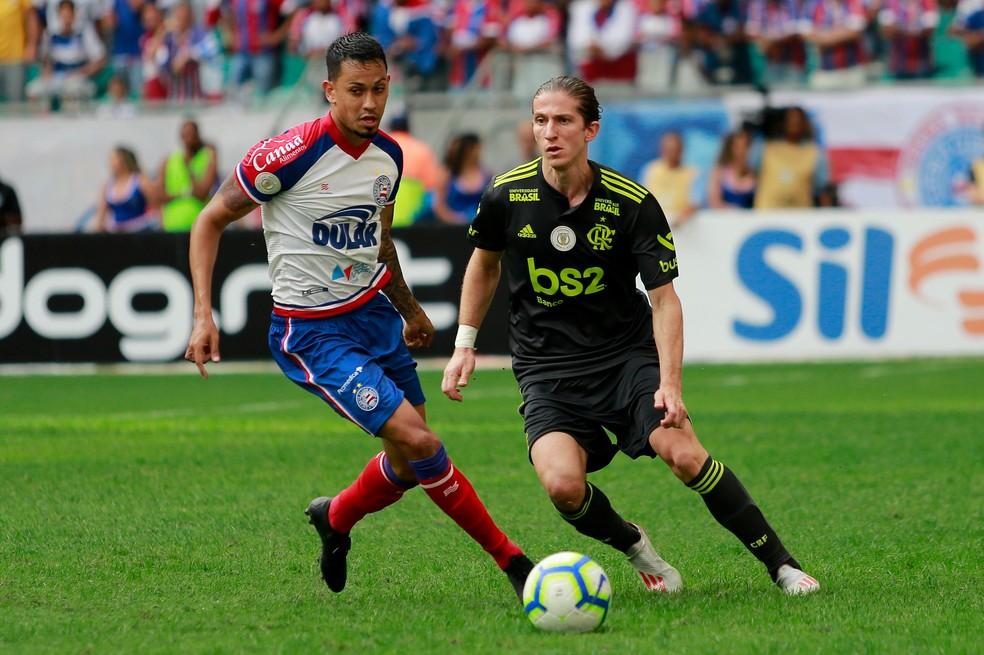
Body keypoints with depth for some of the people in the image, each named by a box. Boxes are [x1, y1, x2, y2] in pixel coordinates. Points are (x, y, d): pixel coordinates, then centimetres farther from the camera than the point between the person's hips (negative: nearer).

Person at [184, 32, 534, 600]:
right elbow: (211, 221, -10)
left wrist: (411, 310, 31)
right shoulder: (293, 154, -20)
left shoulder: (388, 156, 1)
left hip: (375, 314, 7)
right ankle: (508, 557, -4)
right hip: (312, 334, -7)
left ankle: (335, 518, 40)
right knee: (418, 442, -17)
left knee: (408, 465, 10)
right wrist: (204, 316, -17)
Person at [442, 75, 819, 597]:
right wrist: (465, 343, 11)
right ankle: (633, 546, 8)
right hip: (547, 371, 1)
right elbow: (484, 264, 15)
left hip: (627, 354, -1)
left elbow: (664, 298, -9)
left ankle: (781, 565, -8)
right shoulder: (507, 196, -6)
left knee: (683, 454, -23)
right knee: (563, 485, -24)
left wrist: (669, 383, -21)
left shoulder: (632, 203, -12)